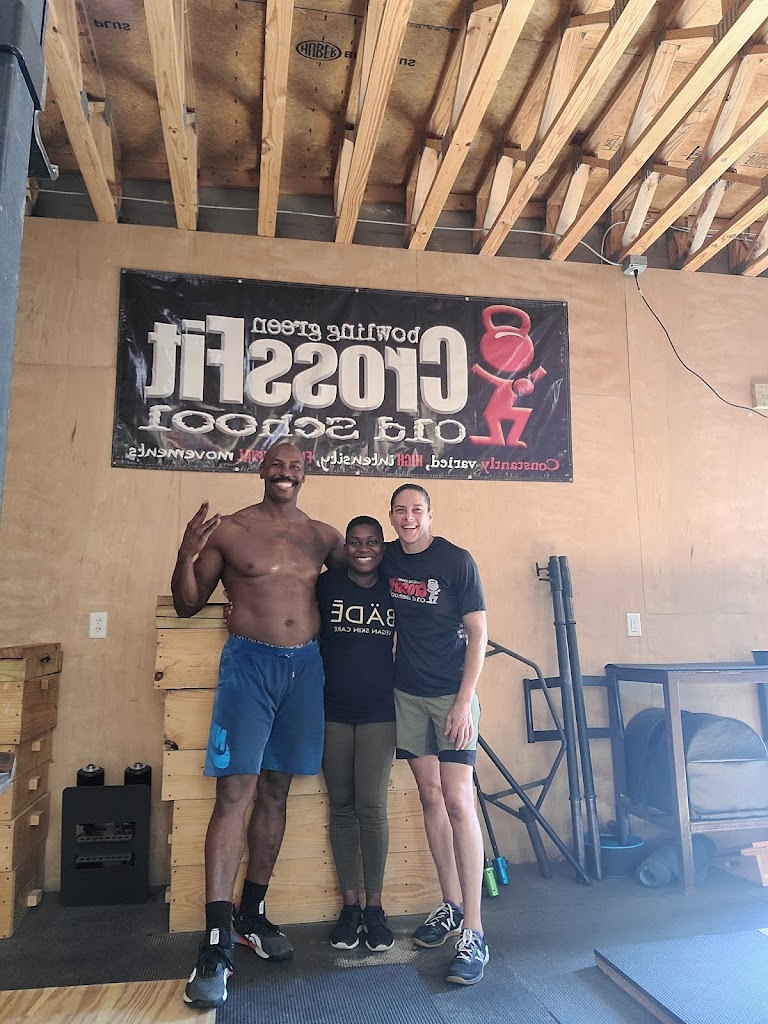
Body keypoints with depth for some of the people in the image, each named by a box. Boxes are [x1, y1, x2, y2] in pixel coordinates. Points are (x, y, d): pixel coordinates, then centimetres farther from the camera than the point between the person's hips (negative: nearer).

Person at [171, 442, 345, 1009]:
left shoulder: (324, 536, 7)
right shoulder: (229, 530, -1)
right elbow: (187, 605, 2)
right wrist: (187, 553, -16)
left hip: (305, 667, 4)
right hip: (249, 664, -3)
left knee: (276, 790, 11)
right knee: (236, 792, -9)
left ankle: (253, 914, 26)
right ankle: (216, 939, 0)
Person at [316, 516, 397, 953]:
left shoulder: (394, 588, 2)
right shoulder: (327, 584, -2)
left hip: (379, 711, 0)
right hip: (334, 711, 0)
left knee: (372, 807, -1)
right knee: (342, 807, 8)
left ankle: (374, 907, 15)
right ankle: (350, 905, 21)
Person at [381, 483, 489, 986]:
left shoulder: (457, 561, -11)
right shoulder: (387, 558, 3)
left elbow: (478, 633, -10)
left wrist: (464, 701, -16)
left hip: (452, 693, -4)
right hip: (408, 693, 5)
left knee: (458, 799, -9)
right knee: (430, 795, 10)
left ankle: (474, 931, -1)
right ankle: (451, 905, 24)